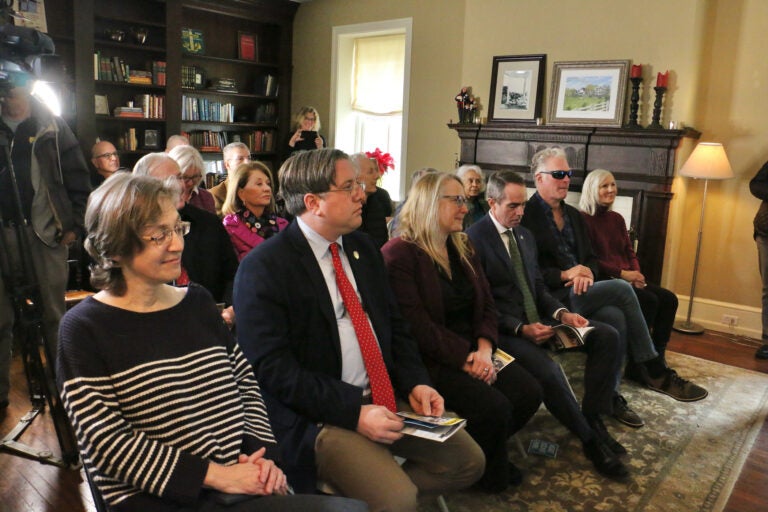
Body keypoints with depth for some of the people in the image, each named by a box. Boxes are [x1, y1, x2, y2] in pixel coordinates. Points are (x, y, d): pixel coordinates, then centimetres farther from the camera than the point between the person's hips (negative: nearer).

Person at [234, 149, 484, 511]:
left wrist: (415, 383, -2)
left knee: (468, 461, 4)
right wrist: (354, 412, -22)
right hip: (317, 415, -7)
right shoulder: (264, 267, -13)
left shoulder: (362, 247, 9)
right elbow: (272, 367, -18)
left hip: (386, 396, 8)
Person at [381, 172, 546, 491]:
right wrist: (465, 359, -19)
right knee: (494, 406, -23)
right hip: (431, 359, -8)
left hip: (473, 349, 8)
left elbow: (486, 305, 10)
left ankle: (485, 452, 16)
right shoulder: (399, 254, -12)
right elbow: (416, 324, -18)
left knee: (529, 392, -11)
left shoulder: (463, 248, 14)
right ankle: (490, 476, 9)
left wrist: (484, 349, -9)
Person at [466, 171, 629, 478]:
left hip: (537, 320, 8)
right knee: (547, 371, -33)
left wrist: (561, 313, -1)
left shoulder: (525, 235, 17)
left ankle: (594, 419, -5)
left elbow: (538, 286, 18)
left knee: (609, 337, -7)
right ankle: (591, 440, -8)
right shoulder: (474, 239, -10)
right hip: (505, 330, -8)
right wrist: (521, 328, -22)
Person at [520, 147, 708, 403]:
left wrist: (587, 272, -4)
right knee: (621, 288, -22)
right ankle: (656, 372, -11)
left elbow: (591, 258, 19)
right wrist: (564, 275, -18)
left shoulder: (574, 215, 20)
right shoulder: (527, 215, -5)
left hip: (580, 291, 7)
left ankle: (610, 395, -15)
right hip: (552, 297, -7)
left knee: (616, 317, -24)